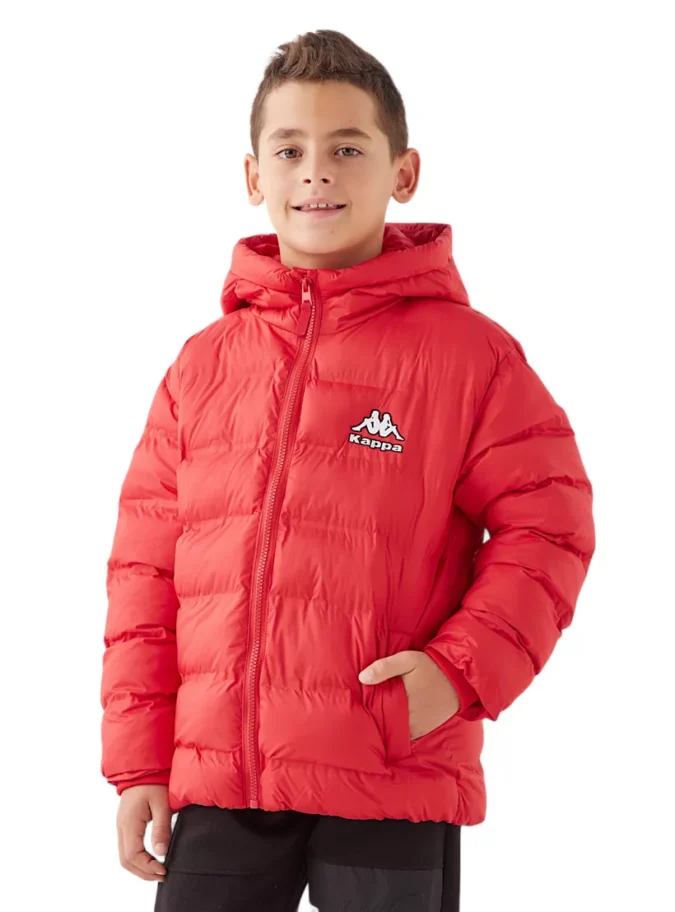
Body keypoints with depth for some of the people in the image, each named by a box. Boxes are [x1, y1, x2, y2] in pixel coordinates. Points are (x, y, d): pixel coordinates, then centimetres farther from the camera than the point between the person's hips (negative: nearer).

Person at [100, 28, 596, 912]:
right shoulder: (203, 366, 9)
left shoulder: (468, 352, -1)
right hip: (216, 779, 3)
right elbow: (145, 572, 9)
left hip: (395, 786, -3)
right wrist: (139, 761, 6)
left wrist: (463, 670, -16)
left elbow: (547, 527, -3)